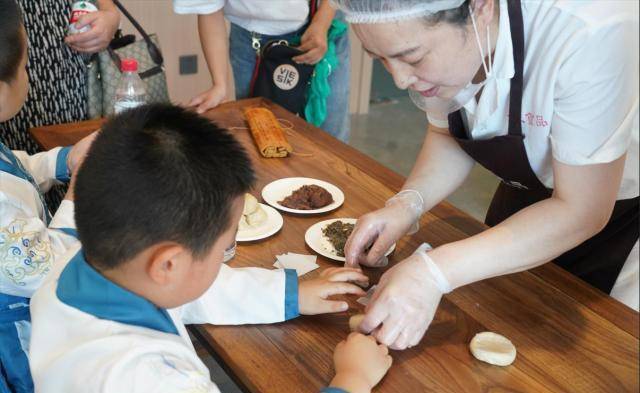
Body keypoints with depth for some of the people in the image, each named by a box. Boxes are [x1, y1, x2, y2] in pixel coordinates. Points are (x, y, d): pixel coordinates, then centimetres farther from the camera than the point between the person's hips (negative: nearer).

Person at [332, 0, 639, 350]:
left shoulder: (588, 33, -39)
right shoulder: (425, 28, -20)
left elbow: (582, 211, -32)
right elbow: (446, 135, -3)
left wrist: (435, 272, -39)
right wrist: (408, 203, -22)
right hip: (529, 194, 5)